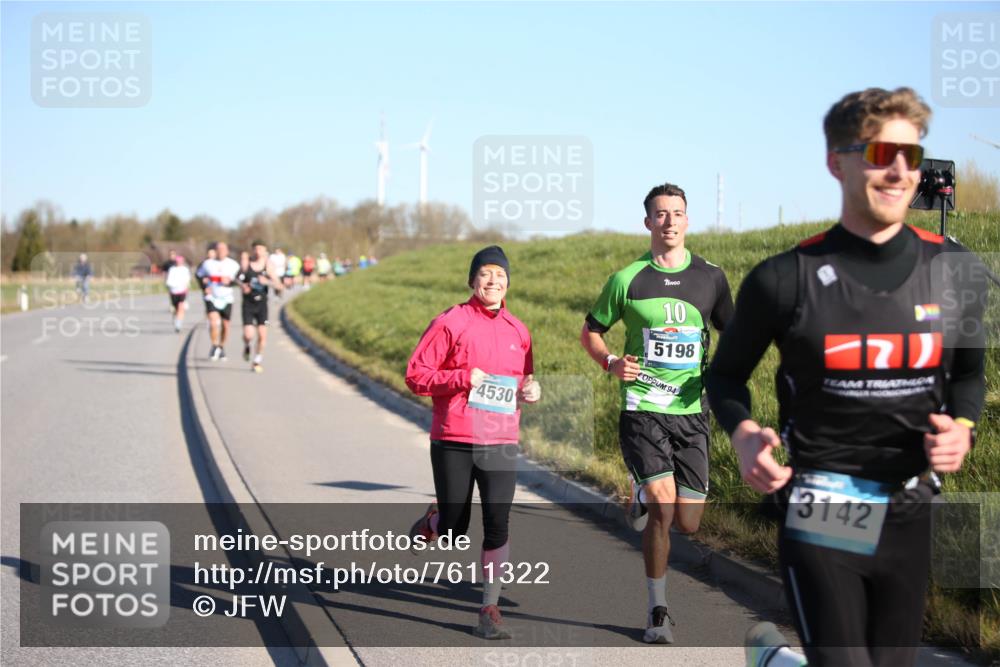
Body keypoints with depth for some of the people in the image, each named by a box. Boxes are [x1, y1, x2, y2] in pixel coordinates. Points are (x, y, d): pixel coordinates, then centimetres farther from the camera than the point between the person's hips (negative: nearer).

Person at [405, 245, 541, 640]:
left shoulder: (518, 331, 10)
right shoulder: (450, 323, -5)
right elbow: (415, 375, -6)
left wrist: (529, 390, 3)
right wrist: (462, 378, -19)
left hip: (500, 444, 3)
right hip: (452, 443, -3)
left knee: (497, 526, -7)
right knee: (454, 532, 5)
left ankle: (490, 609, 4)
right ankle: (432, 522, 41)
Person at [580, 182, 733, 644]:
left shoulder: (711, 277, 6)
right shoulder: (626, 280, 2)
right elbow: (590, 332, 13)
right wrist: (610, 363, -7)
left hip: (691, 412, 3)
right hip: (642, 410, -2)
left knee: (687, 523, 0)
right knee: (663, 509, -16)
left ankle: (645, 497, 36)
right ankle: (657, 612, 1)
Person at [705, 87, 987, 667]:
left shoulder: (955, 270, 1)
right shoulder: (787, 278, -6)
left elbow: (969, 370, 17)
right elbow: (728, 373, 7)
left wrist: (962, 428, -3)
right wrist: (743, 435, -12)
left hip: (913, 515, 4)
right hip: (820, 513, -3)